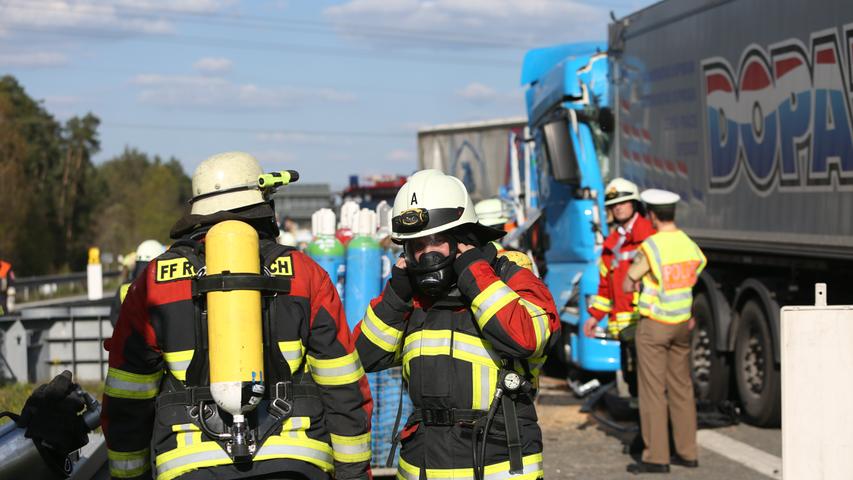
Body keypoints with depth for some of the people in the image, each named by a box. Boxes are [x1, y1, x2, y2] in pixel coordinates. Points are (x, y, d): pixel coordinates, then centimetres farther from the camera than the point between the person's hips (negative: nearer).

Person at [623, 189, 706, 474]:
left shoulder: (650, 247, -18)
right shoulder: (690, 245, 2)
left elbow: (627, 286, -9)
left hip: (653, 325, -6)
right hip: (682, 324, 6)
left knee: (653, 391, -1)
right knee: (681, 388, 14)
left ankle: (656, 457, 0)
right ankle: (687, 453, 19)